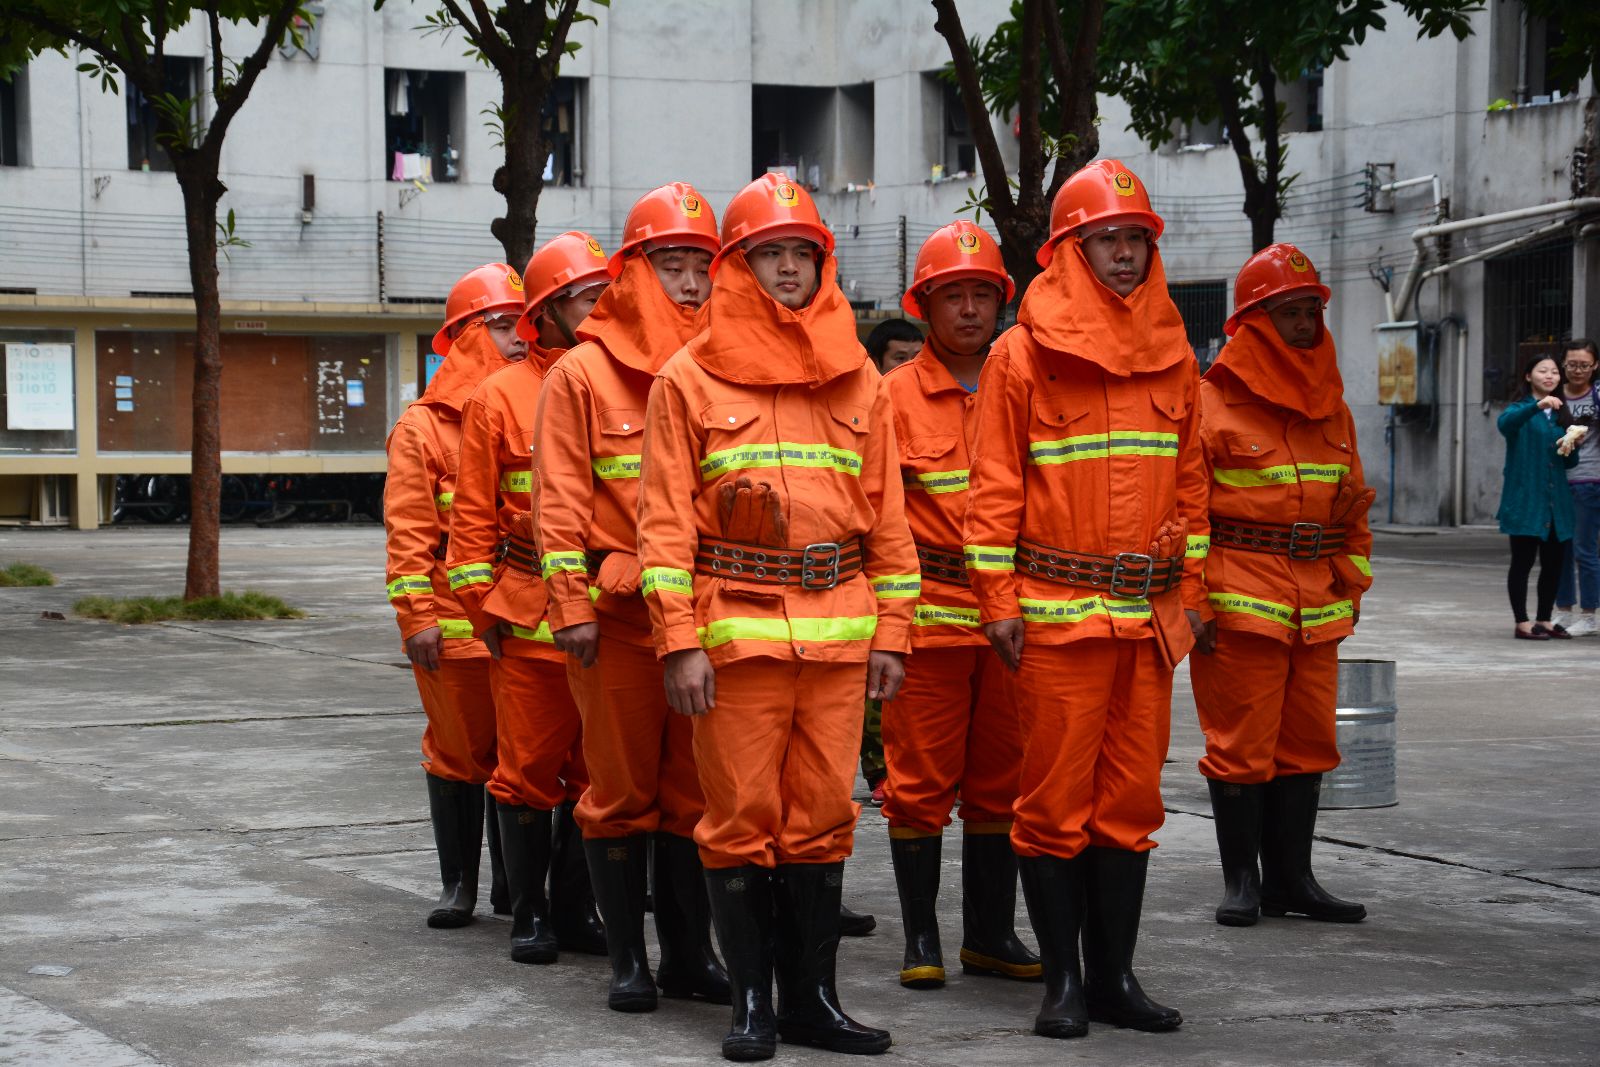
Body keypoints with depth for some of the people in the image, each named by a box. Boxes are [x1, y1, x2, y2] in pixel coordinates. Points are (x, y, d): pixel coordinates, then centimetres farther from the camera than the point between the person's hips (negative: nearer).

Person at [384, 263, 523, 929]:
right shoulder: (424, 425, 0)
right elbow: (407, 531, -4)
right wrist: (417, 618, -11)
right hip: (454, 620, -3)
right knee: (460, 752, 3)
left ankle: (513, 882, 18)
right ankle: (460, 884, 13)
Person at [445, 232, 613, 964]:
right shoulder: (501, 397, 1)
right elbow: (473, 513, 3)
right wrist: (482, 605, -2)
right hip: (529, 615, -2)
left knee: (594, 771, 9)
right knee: (530, 771, 4)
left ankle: (576, 911, 20)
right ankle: (529, 915, 14)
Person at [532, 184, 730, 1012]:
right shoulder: (583, 372, 2)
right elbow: (560, 501, -1)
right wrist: (572, 605, -9)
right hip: (619, 608, -3)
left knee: (695, 784, 6)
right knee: (622, 786, 3)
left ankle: (690, 952, 14)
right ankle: (627, 958, 10)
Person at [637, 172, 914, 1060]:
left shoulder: (859, 381, 13)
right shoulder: (689, 379, 3)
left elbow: (888, 514, 13)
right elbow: (665, 520, -2)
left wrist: (891, 632, 8)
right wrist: (679, 643, -9)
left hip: (836, 633, 3)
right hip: (735, 629, -3)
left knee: (821, 818, 6)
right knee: (741, 819, 0)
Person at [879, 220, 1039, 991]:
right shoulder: (896, 395, 1)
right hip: (929, 616, -3)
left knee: (1000, 780, 8)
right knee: (920, 780, 0)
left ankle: (991, 934, 18)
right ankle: (920, 938, 9)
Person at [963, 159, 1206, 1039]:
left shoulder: (1173, 356, 12)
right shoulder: (1022, 354, -2)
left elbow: (1189, 479, 16)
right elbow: (994, 486, -2)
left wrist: (1189, 588, 12)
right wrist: (998, 601, -7)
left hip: (1149, 616, 4)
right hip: (1057, 612, -4)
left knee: (1130, 798, 7)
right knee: (1055, 796, -1)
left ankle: (1115, 976, 16)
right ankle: (1064, 981, 7)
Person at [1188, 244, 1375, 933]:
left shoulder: (1331, 406, 15)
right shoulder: (1212, 402, -4)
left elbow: (1354, 503, 21)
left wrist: (1350, 584, 15)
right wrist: (1196, 595, -11)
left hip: (1316, 608, 6)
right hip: (1240, 603, -6)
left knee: (1306, 742, 9)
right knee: (1241, 742, -3)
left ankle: (1291, 878, 17)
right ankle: (1241, 880, 7)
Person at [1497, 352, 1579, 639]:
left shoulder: (1561, 415, 15)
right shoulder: (1521, 410, -1)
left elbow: (1569, 463, 20)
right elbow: (1505, 422, -27)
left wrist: (1572, 448, -3)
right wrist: (1537, 406, -40)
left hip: (1556, 501, 6)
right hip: (1525, 499, -6)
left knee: (1554, 562, 8)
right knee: (1523, 561, -4)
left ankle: (1544, 619, 19)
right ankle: (1522, 623, 0)